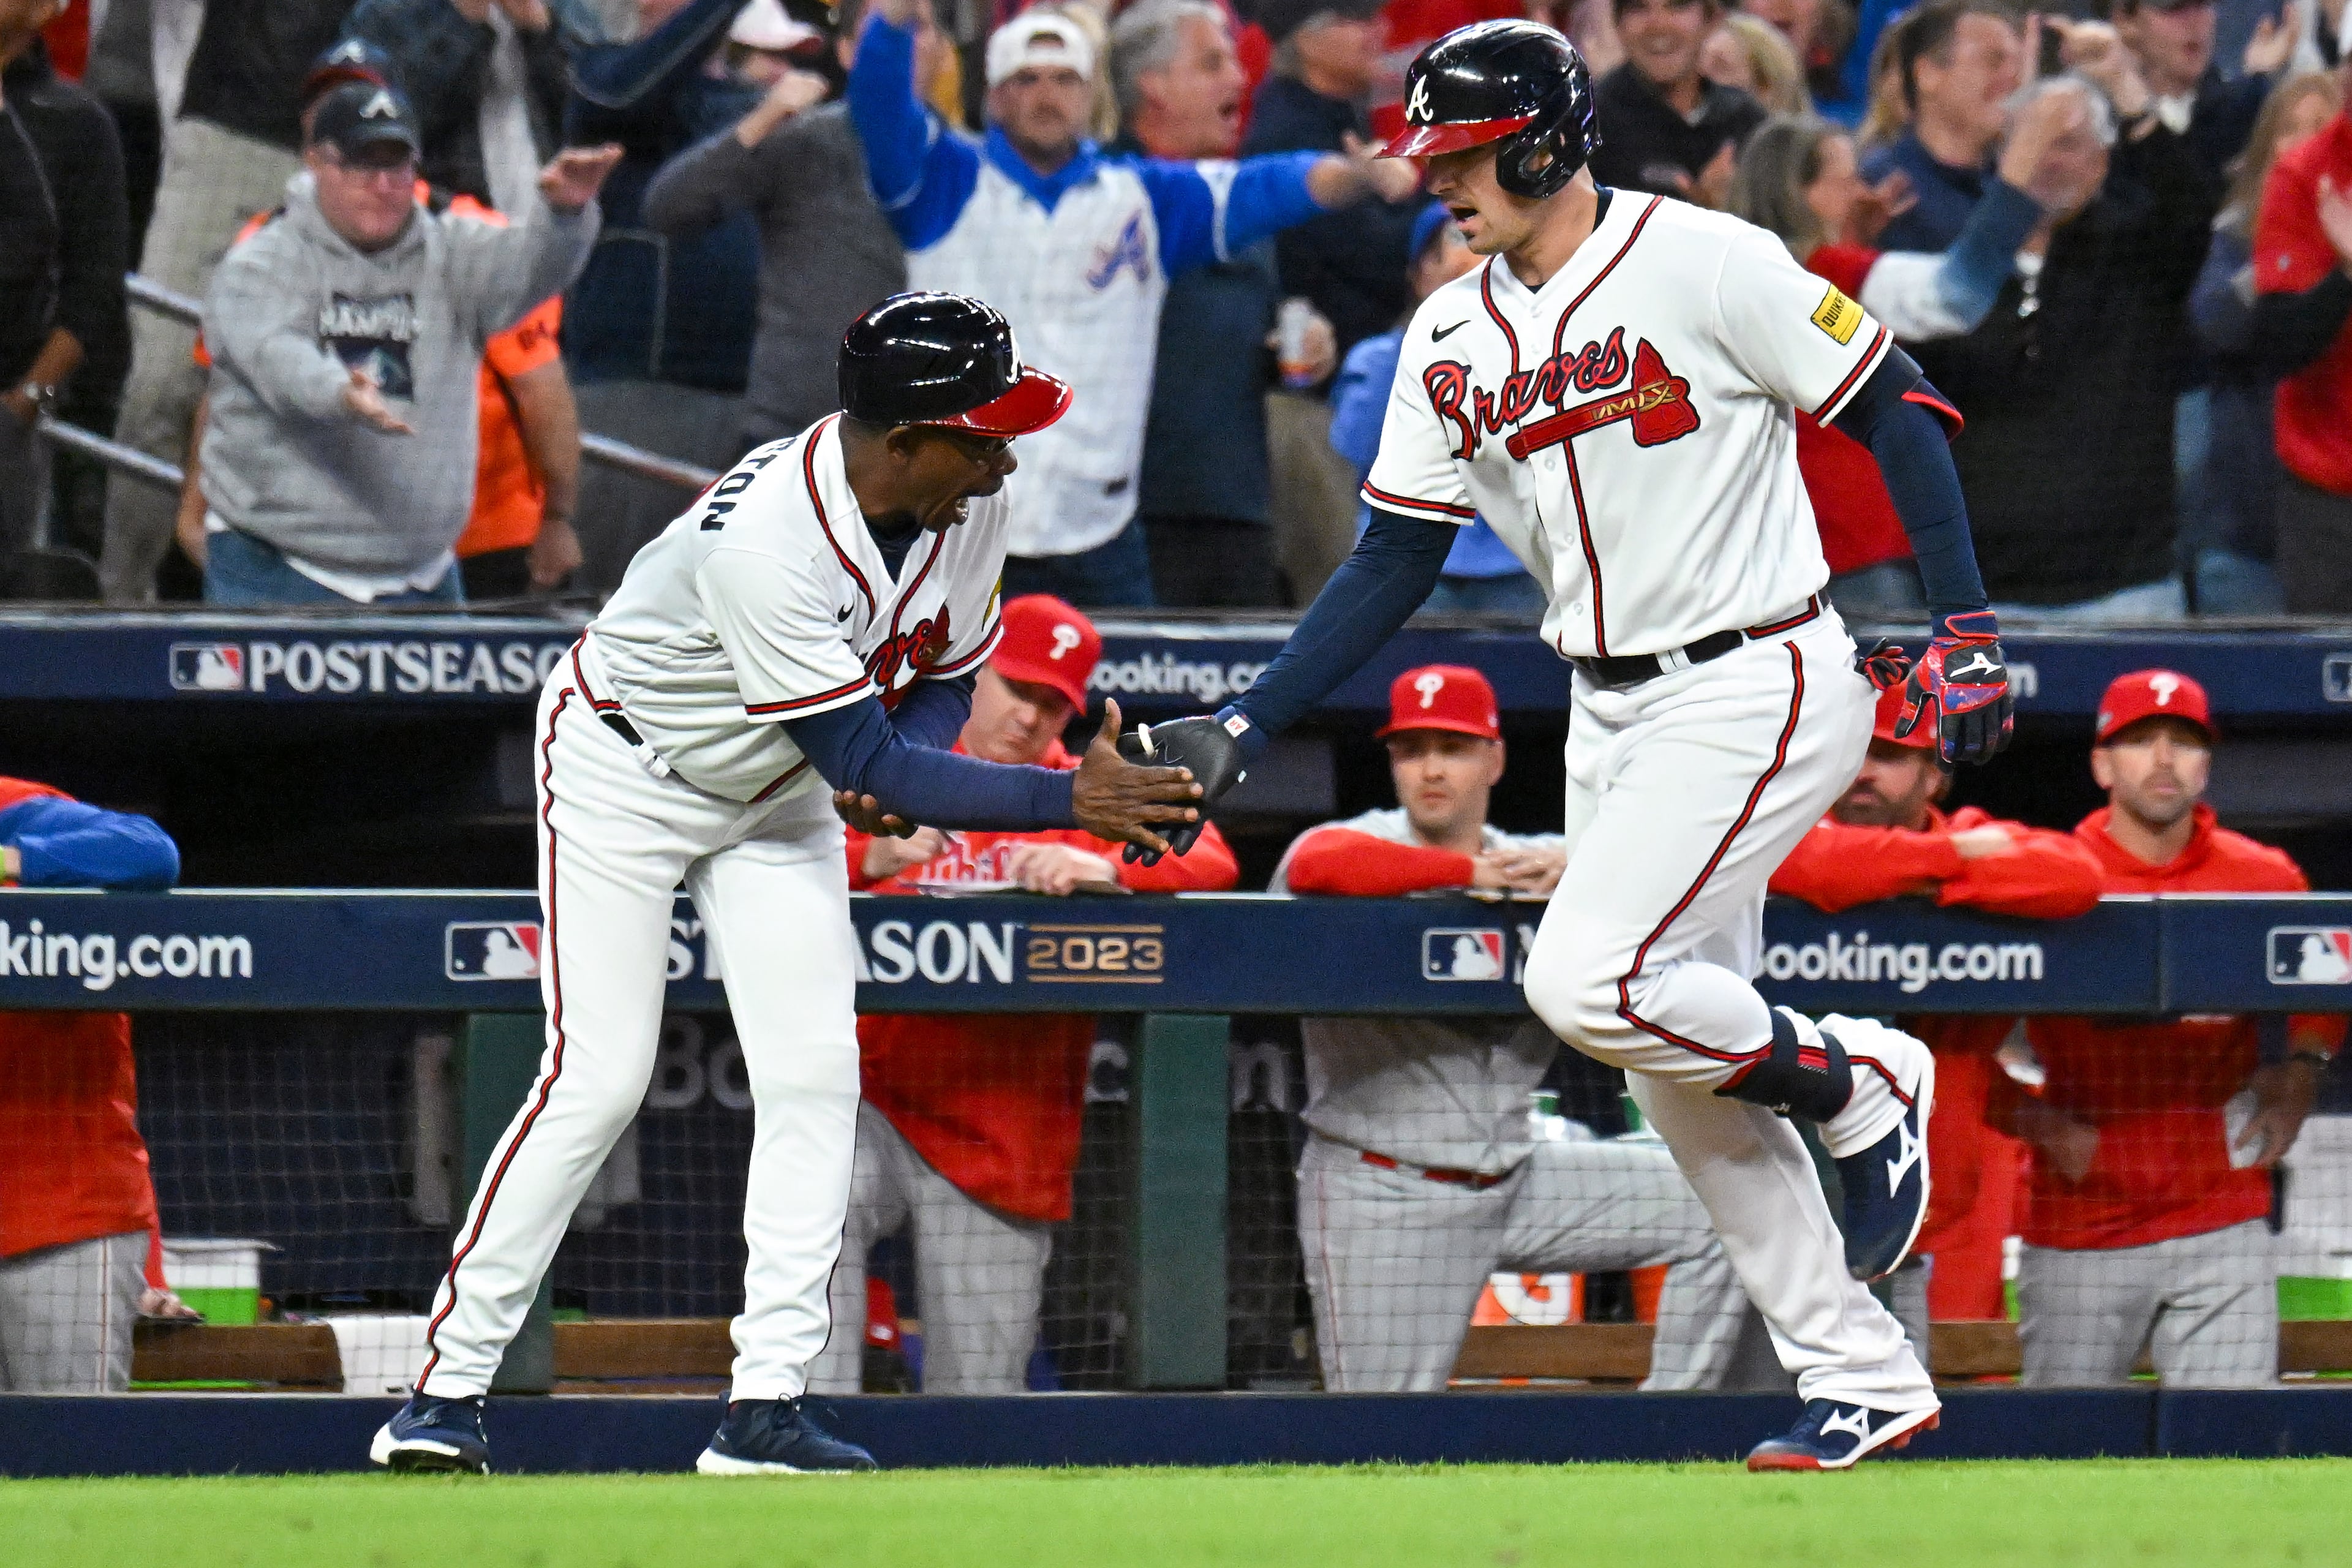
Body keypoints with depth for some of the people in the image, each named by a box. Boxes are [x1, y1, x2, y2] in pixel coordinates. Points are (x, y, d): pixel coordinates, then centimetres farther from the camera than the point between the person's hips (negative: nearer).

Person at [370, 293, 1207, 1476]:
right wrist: (1070, 801, -38)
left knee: (815, 1077, -6)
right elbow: (863, 760, -36)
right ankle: (448, 1386, -8)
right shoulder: (765, 542, -38)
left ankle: (765, 1407, -4)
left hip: (775, 796, 7)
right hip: (623, 770, -7)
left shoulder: (968, 502, -16)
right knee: (596, 1079, -14)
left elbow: (942, 676, 1)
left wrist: (903, 774, -22)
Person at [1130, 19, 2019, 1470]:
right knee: (1680, 1073, 6)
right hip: (1610, 715, 8)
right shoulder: (1453, 340, 6)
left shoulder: (1703, 264, -14)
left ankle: (1856, 1083, 3)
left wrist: (1968, 631, -14)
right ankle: (1863, 1381, 14)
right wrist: (1241, 732, 2)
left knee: (1586, 980, -22)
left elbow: (1895, 408, -9)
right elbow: (1395, 564, 10)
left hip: (1759, 687, -8)